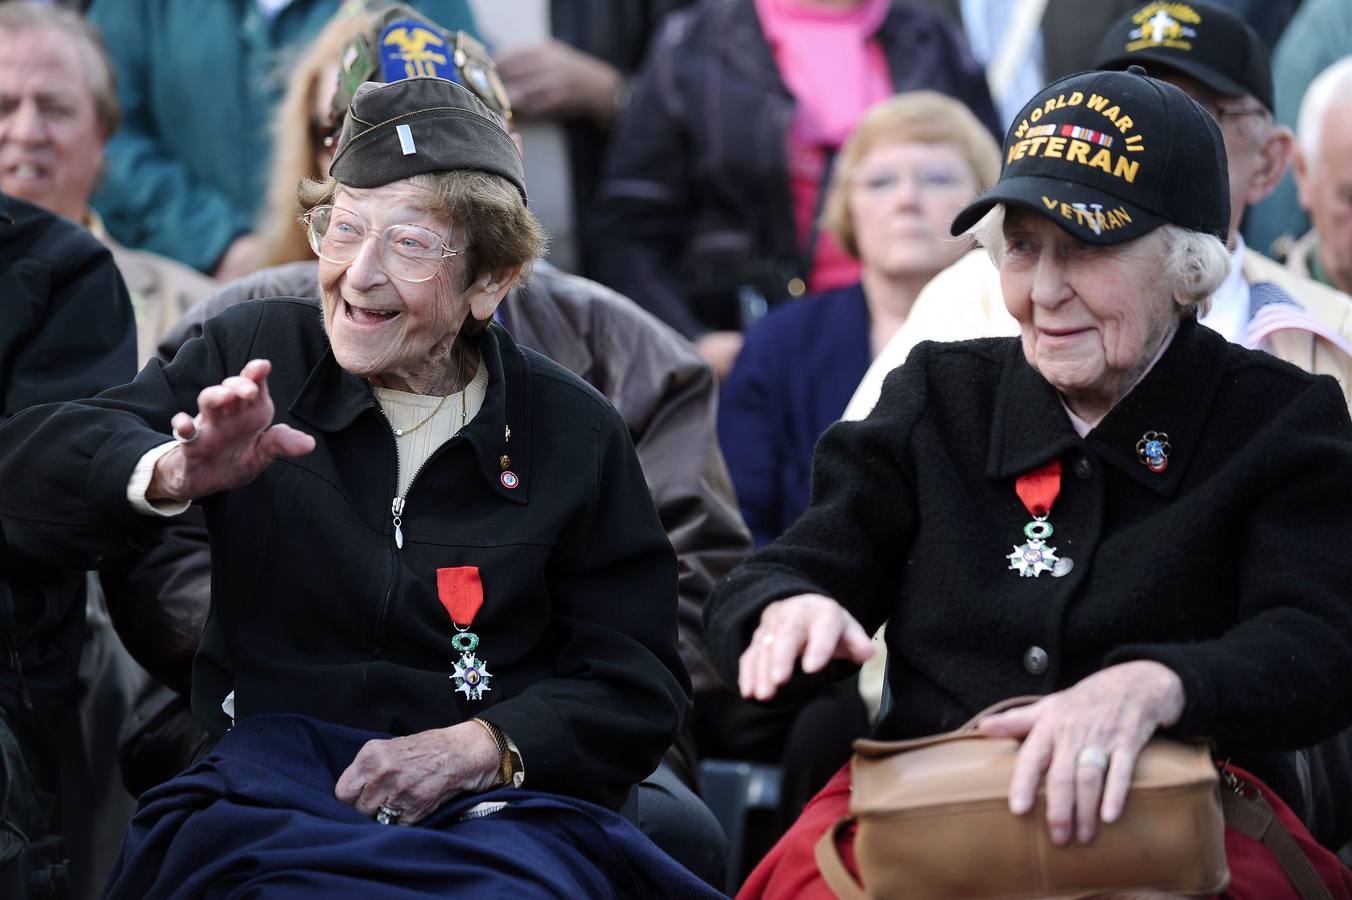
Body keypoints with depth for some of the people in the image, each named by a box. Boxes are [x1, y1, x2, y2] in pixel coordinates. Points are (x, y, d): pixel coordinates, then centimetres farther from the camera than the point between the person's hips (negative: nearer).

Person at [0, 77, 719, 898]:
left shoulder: (574, 434, 7)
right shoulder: (257, 354, 6)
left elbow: (639, 683, 6)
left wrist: (481, 746, -12)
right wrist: (172, 476, -26)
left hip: (502, 803, 1)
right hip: (272, 780, -1)